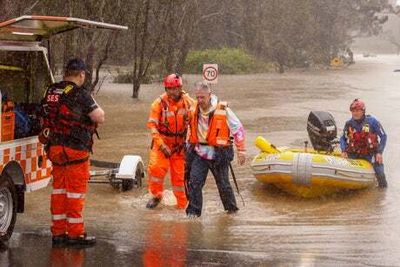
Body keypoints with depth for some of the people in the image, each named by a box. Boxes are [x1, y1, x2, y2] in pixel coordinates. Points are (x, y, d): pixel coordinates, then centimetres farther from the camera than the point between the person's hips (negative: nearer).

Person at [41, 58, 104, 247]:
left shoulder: (51, 92, 8)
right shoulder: (80, 94, -15)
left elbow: (46, 118, 18)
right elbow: (100, 118, -13)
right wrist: (94, 106, 4)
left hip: (54, 147, 7)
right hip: (75, 149, -7)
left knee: (58, 188, 13)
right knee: (76, 191, 0)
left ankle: (58, 232, 17)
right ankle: (75, 234, 3)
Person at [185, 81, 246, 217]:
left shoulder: (223, 110, -12)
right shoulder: (194, 111, 1)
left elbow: (238, 129, -5)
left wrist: (241, 151, -3)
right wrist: (189, 148, 20)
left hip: (219, 154, -3)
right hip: (199, 152, 3)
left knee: (223, 184, 8)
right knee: (194, 182, -9)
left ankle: (232, 208, 30)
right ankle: (193, 211, -3)